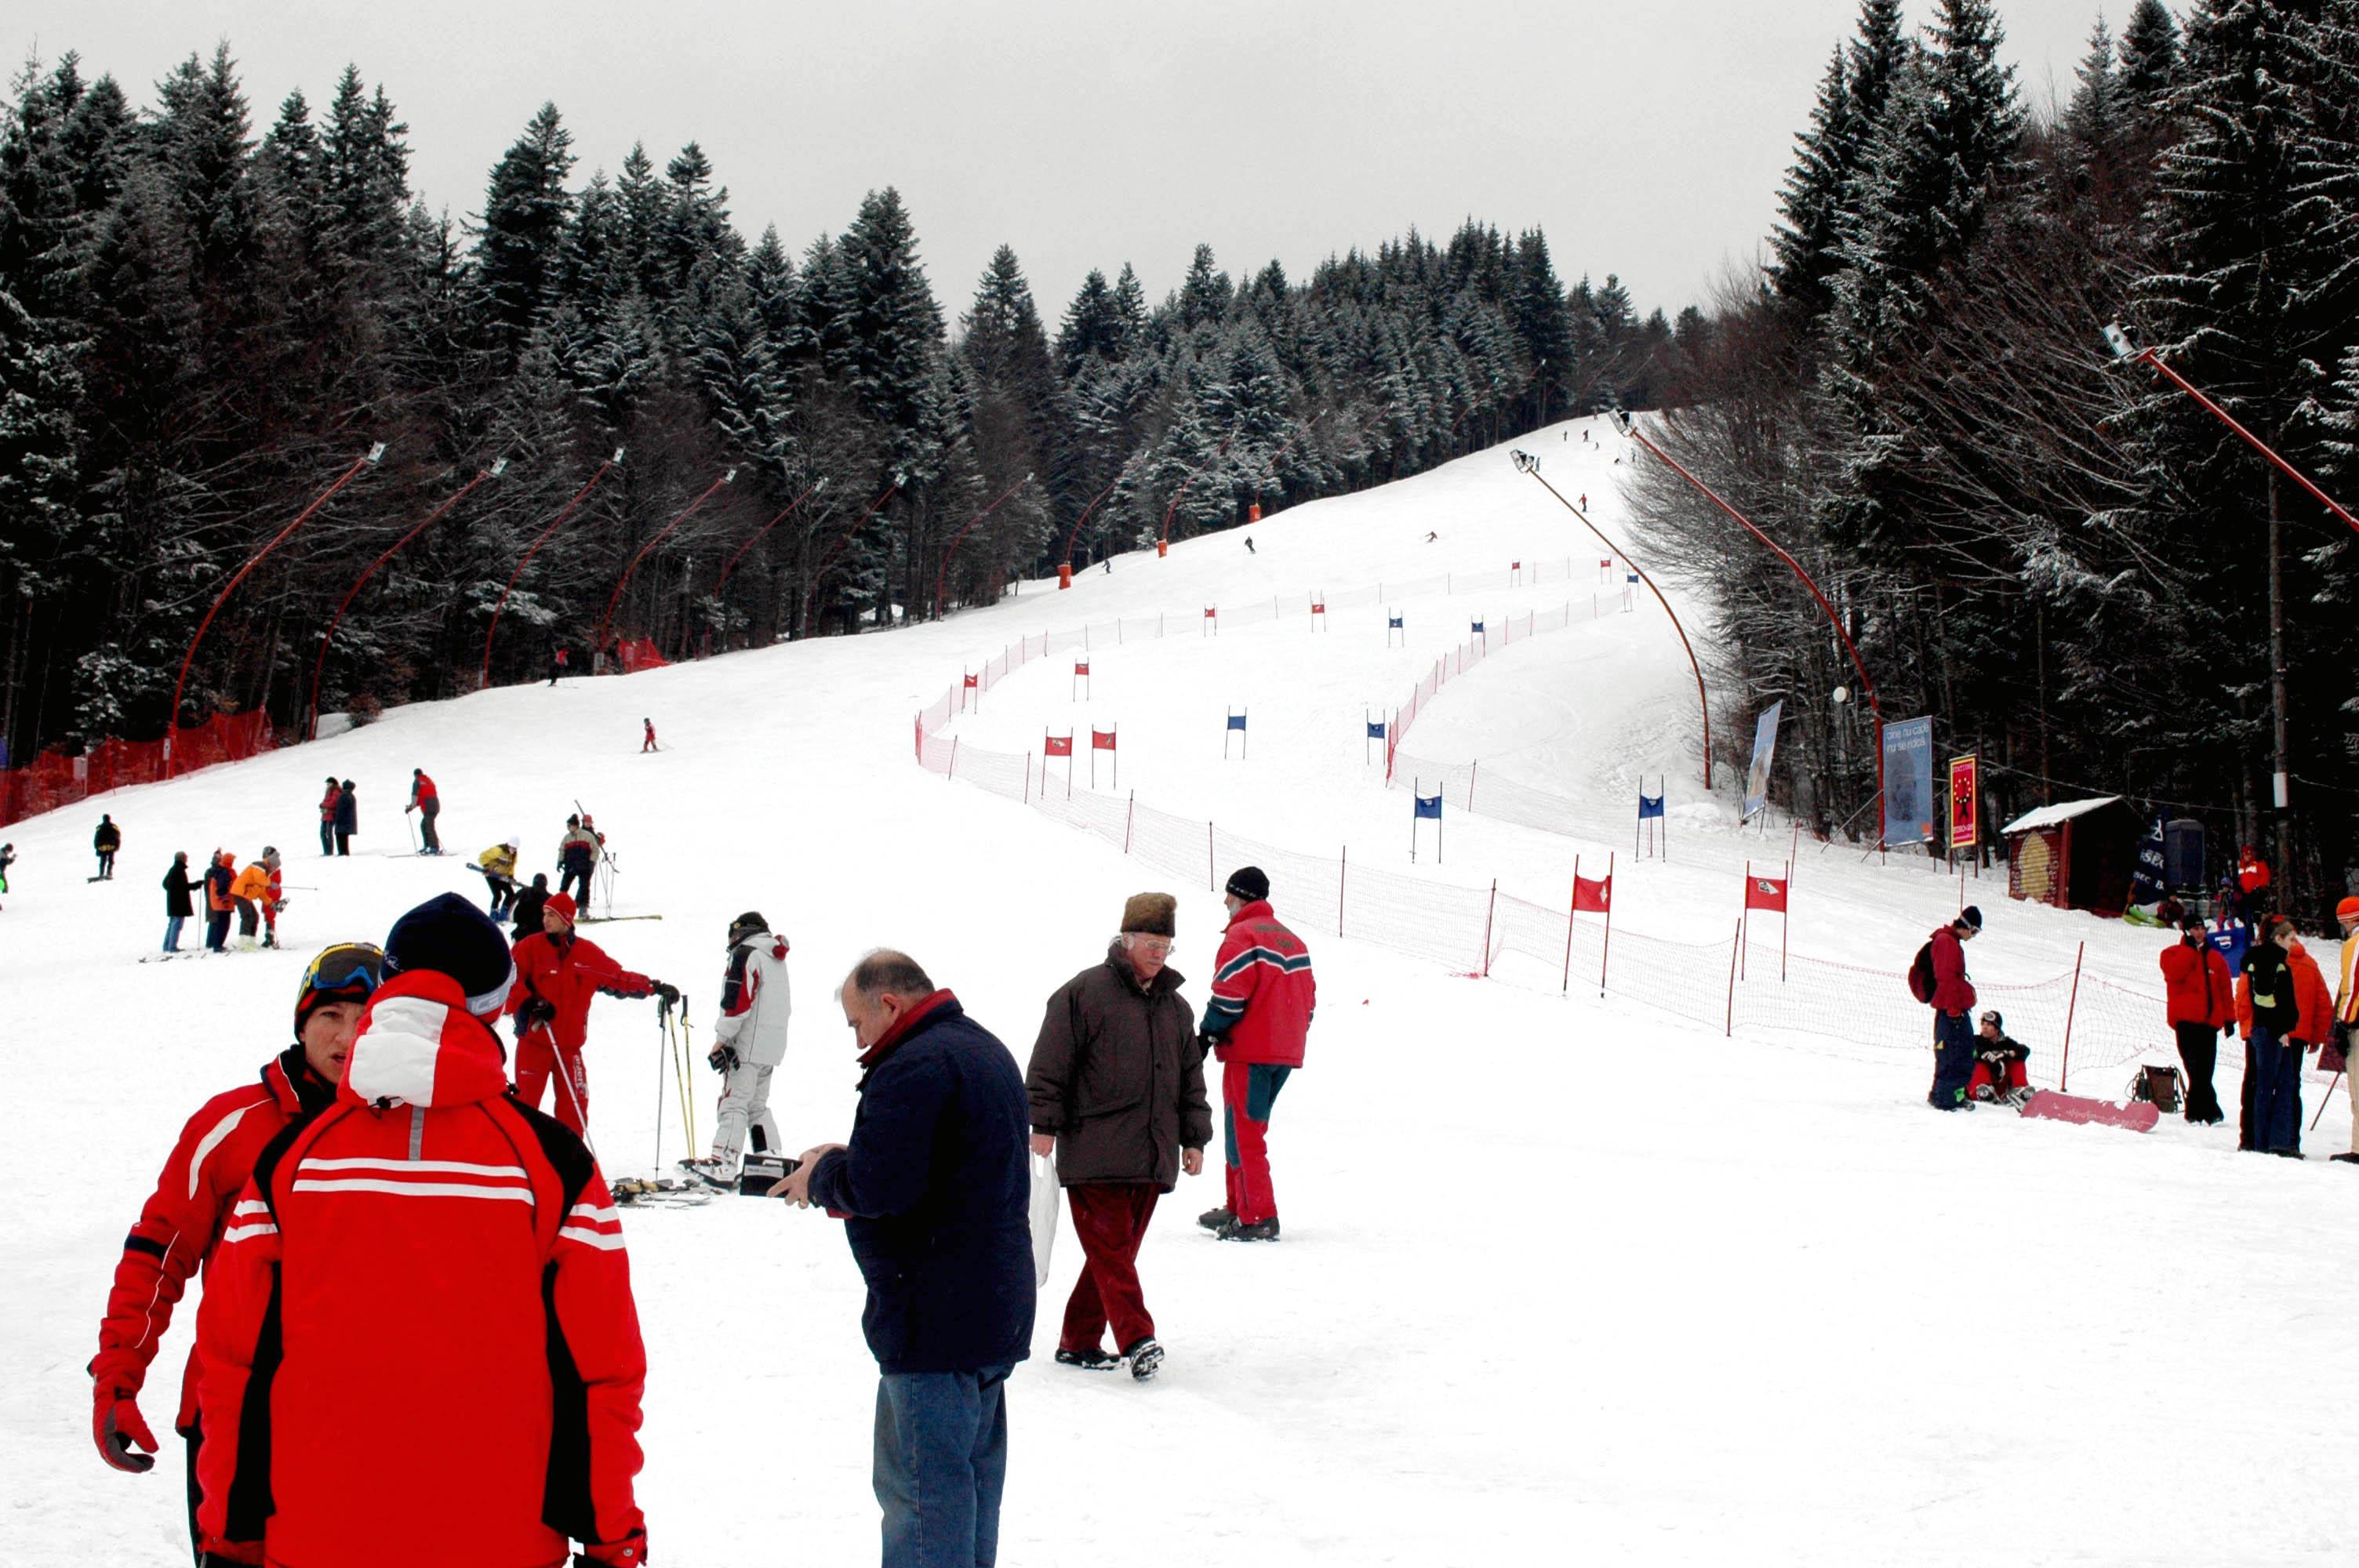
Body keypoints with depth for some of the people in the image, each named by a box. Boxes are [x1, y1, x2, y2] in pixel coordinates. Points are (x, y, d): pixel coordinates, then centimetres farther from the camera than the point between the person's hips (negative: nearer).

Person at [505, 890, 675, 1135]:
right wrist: (529, 1004, -18)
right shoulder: (531, 947, -1)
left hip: (570, 1043, 3)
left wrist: (655, 988, 3)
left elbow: (619, 979, 11)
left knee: (574, 1104, 4)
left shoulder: (587, 953, 7)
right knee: (525, 1101, -5)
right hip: (534, 1040, -3)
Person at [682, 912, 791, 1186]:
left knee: (733, 1103, -12)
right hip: (771, 1048, 9)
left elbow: (737, 1001, -18)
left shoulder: (745, 954, -8)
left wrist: (721, 1040, -16)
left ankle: (723, 1165, -19)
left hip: (748, 1046, -9)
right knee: (758, 1105, 16)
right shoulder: (776, 959, 20)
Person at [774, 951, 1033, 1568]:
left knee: (921, 1483, -5)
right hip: (998, 1307, 10)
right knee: (973, 1467, 18)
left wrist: (821, 1175, -6)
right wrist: (844, 1166, 11)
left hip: (932, 1319, -10)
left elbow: (878, 1187, -26)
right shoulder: (986, 1049, 16)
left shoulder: (913, 1068, -18)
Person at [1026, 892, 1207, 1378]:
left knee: (1116, 1250, 7)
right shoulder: (1083, 993, -3)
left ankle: (1079, 1341, 15)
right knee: (1111, 1246, -11)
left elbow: (1191, 1078, 23)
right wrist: (1044, 1124, -9)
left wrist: (1194, 1138, 19)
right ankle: (1137, 1338, -17)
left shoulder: (1175, 1006, 17)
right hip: (1093, 1151, -6)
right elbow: (1050, 1064, -5)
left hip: (1151, 1154, 6)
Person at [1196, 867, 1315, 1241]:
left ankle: (1257, 1217, -9)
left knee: (1243, 1131, -5)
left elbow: (1229, 997, -16)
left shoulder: (1242, 936, -9)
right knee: (1250, 1128, 18)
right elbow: (1308, 997, 18)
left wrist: (1206, 1037, -7)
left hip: (1249, 1052, -9)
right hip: (1286, 1054, 9)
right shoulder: (1291, 940, 18)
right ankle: (1239, 1207, 23)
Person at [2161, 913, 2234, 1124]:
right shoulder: (2173, 954, 7)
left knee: (2204, 1070, 1)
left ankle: (2195, 1112, 7)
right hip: (2186, 1019, -4)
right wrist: (2190, 948, -10)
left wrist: (2229, 1018, 11)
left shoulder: (2216, 958, 17)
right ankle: (2210, 1111, -12)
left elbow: (2226, 990, 17)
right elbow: (2175, 973, -15)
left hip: (2210, 1021, 4)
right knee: (2197, 1067, -12)